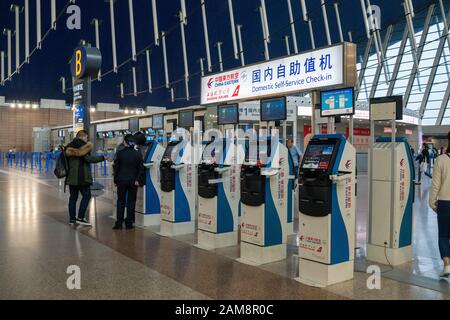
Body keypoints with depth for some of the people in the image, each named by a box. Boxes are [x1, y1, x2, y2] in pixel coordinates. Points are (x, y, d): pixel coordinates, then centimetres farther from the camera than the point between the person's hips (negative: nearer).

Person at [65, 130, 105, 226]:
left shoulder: (69, 146, 17)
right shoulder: (81, 144, -8)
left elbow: (68, 161, 19)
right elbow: (88, 158, -16)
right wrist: (102, 157, -11)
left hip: (71, 176, 8)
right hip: (81, 176, -8)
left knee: (73, 197, 11)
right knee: (86, 195, -1)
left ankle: (72, 219, 14)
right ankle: (80, 217, -5)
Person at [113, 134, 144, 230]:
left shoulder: (120, 153, -5)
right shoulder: (138, 154, -3)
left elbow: (116, 167, -1)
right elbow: (141, 169, -3)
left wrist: (115, 180, 7)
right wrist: (138, 180, 2)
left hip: (122, 180, 0)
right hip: (133, 181, 1)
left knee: (121, 201, 9)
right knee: (131, 202, 7)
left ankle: (119, 223, 8)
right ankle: (129, 223, 9)